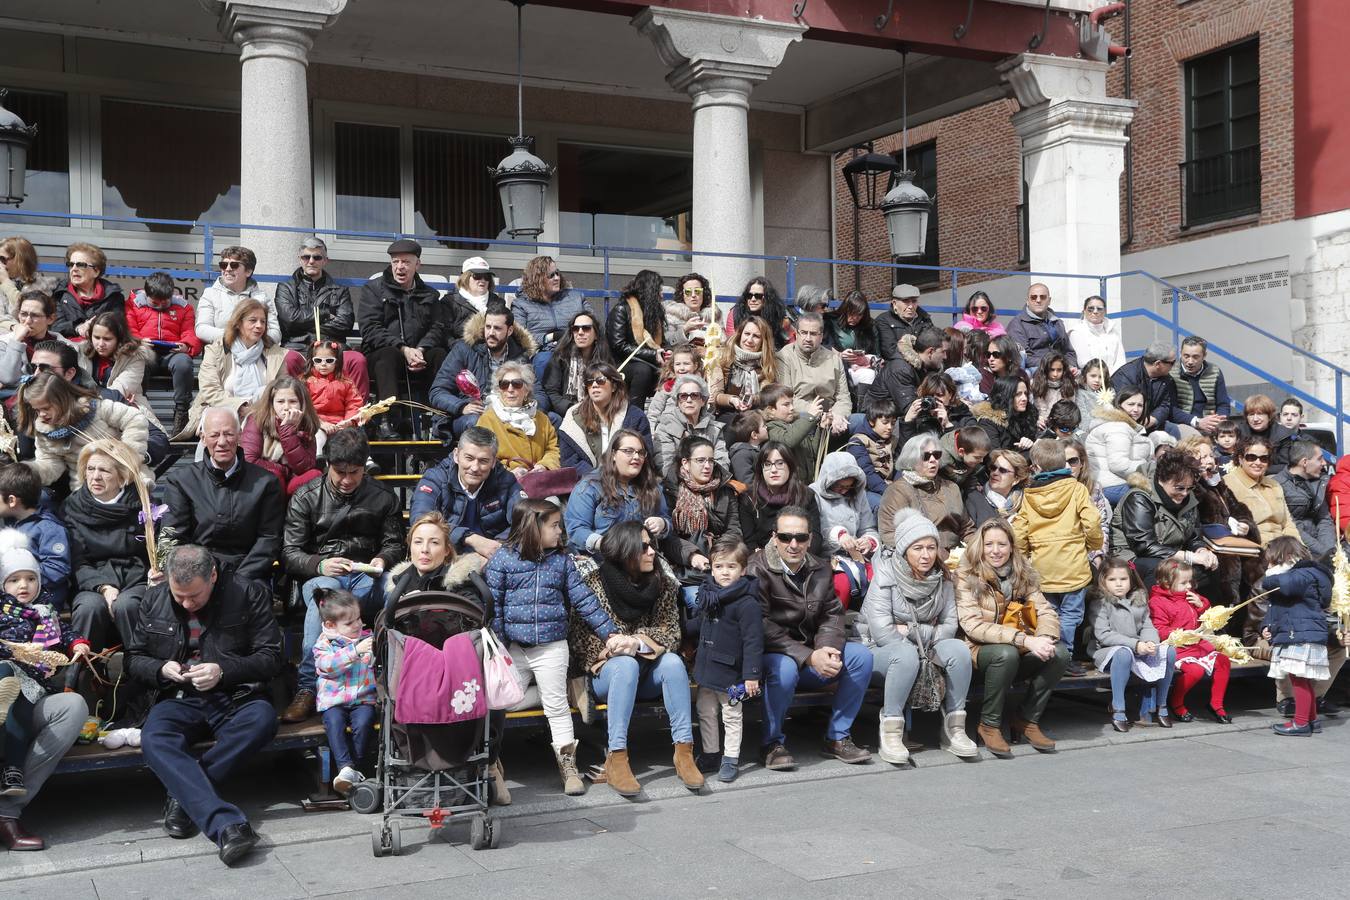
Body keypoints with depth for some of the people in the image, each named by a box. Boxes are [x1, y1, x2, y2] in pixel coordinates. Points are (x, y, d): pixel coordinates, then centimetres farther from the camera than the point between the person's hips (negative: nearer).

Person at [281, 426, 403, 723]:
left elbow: (394, 544, 18)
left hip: (366, 577, 1)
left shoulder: (383, 497, 12)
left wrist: (382, 560, -7)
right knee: (325, 590, -40)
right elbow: (290, 553, 3)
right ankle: (307, 689, -43)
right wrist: (320, 565, -18)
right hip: (320, 575, -1)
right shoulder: (306, 497, 7)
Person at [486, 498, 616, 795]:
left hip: (552, 647, 1)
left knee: (557, 706, 5)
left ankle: (568, 765, 13)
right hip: (513, 646, -1)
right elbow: (493, 604, -4)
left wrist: (609, 632, 0)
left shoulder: (562, 560, 6)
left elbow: (583, 599, 6)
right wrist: (498, 646, -8)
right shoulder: (502, 559, -3)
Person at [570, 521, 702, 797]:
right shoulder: (592, 579, -8)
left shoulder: (662, 582, 2)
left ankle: (684, 751, -28)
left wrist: (638, 641, -23)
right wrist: (609, 647, -25)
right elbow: (577, 637, -8)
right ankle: (616, 759, -40)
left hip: (645, 675, 3)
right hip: (604, 673, -3)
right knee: (627, 665, -36)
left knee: (673, 661, -28)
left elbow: (671, 632, -5)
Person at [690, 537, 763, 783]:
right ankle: (710, 754, 32)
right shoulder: (707, 594, 3)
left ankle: (731, 759, 19)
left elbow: (753, 641, -20)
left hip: (730, 672, -7)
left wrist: (752, 674, -21)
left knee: (732, 717, 8)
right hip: (706, 668, 7)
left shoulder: (747, 602, -19)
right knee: (705, 712, 17)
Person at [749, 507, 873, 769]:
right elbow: (763, 627, -20)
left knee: (861, 655, -13)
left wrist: (827, 649, -19)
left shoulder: (820, 569, 8)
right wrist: (809, 657, -26)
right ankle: (772, 744, -14)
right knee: (784, 668, -38)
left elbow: (832, 615, 4)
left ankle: (837, 737, 0)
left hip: (812, 656, 6)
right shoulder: (758, 570, -12)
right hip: (773, 654, -6)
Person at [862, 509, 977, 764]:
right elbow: (882, 632, -19)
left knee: (958, 648, -24)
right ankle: (890, 732, -28)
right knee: (906, 654, -37)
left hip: (926, 651, 5)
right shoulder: (886, 576, -12)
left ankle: (954, 729, -16)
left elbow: (949, 627, -2)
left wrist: (911, 631, -15)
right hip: (883, 653, -5)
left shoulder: (941, 578, 3)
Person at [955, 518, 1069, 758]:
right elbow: (973, 625, -18)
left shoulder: (1024, 573, 8)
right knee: (1006, 653, -36)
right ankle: (989, 724, -14)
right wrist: (1024, 640, -28)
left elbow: (1045, 611, 0)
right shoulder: (967, 576, -7)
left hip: (1022, 652, 4)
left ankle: (1028, 720, -5)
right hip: (981, 651, -4)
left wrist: (1045, 637, -25)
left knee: (1059, 653, -22)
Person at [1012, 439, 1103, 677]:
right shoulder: (1076, 488, -3)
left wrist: (1025, 555, 15)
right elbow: (1092, 522, -10)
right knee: (1070, 613, 3)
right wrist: (1094, 546, 7)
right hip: (1072, 565, -3)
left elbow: (1018, 531, 1)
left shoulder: (1028, 495, 5)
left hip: (1042, 566, 3)